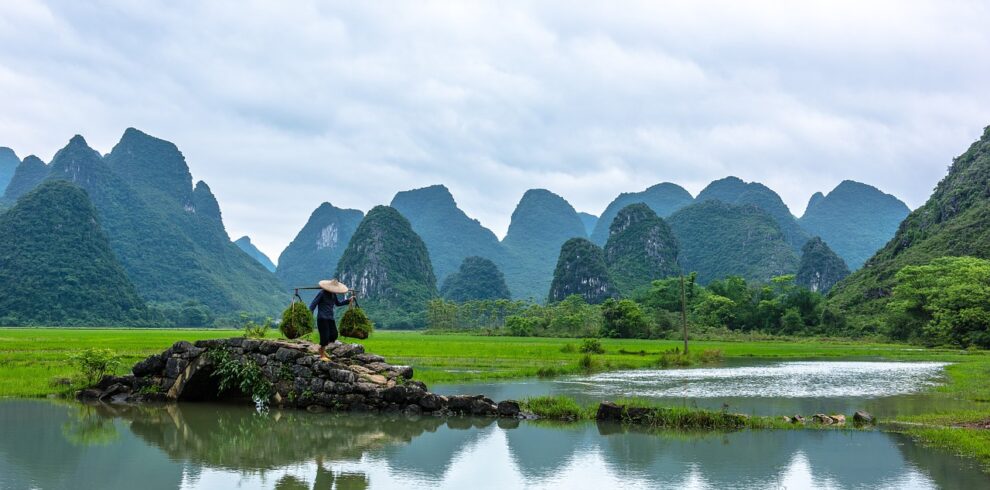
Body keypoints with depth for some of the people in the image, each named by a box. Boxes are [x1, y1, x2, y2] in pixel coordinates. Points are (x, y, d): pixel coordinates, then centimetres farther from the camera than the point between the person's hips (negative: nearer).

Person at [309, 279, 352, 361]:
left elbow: (338, 303, 28)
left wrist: (348, 300, 19)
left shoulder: (333, 294, 10)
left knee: (334, 335, 6)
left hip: (330, 318, 7)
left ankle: (322, 349, 27)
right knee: (325, 336, -8)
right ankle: (322, 356, 4)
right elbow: (313, 304, -13)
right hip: (322, 318, -7)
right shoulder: (322, 293, -11)